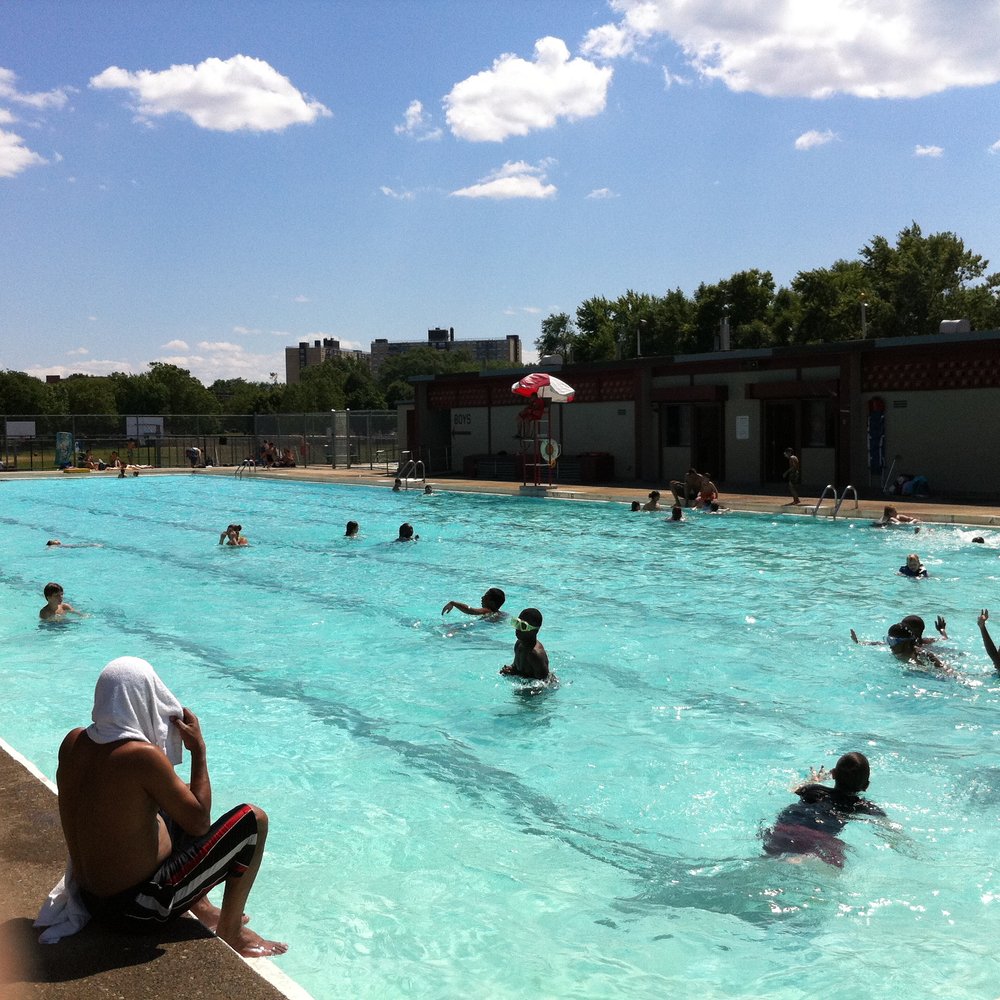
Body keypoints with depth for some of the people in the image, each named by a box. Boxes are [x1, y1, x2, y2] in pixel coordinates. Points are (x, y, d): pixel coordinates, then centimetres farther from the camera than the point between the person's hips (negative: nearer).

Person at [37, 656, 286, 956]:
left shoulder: (73, 742, -4)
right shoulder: (143, 755, -27)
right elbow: (199, 822, -17)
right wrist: (199, 749, -9)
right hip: (137, 908, -8)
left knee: (172, 813, 29)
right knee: (253, 819, -2)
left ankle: (202, 909, 36)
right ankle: (230, 933, 12)